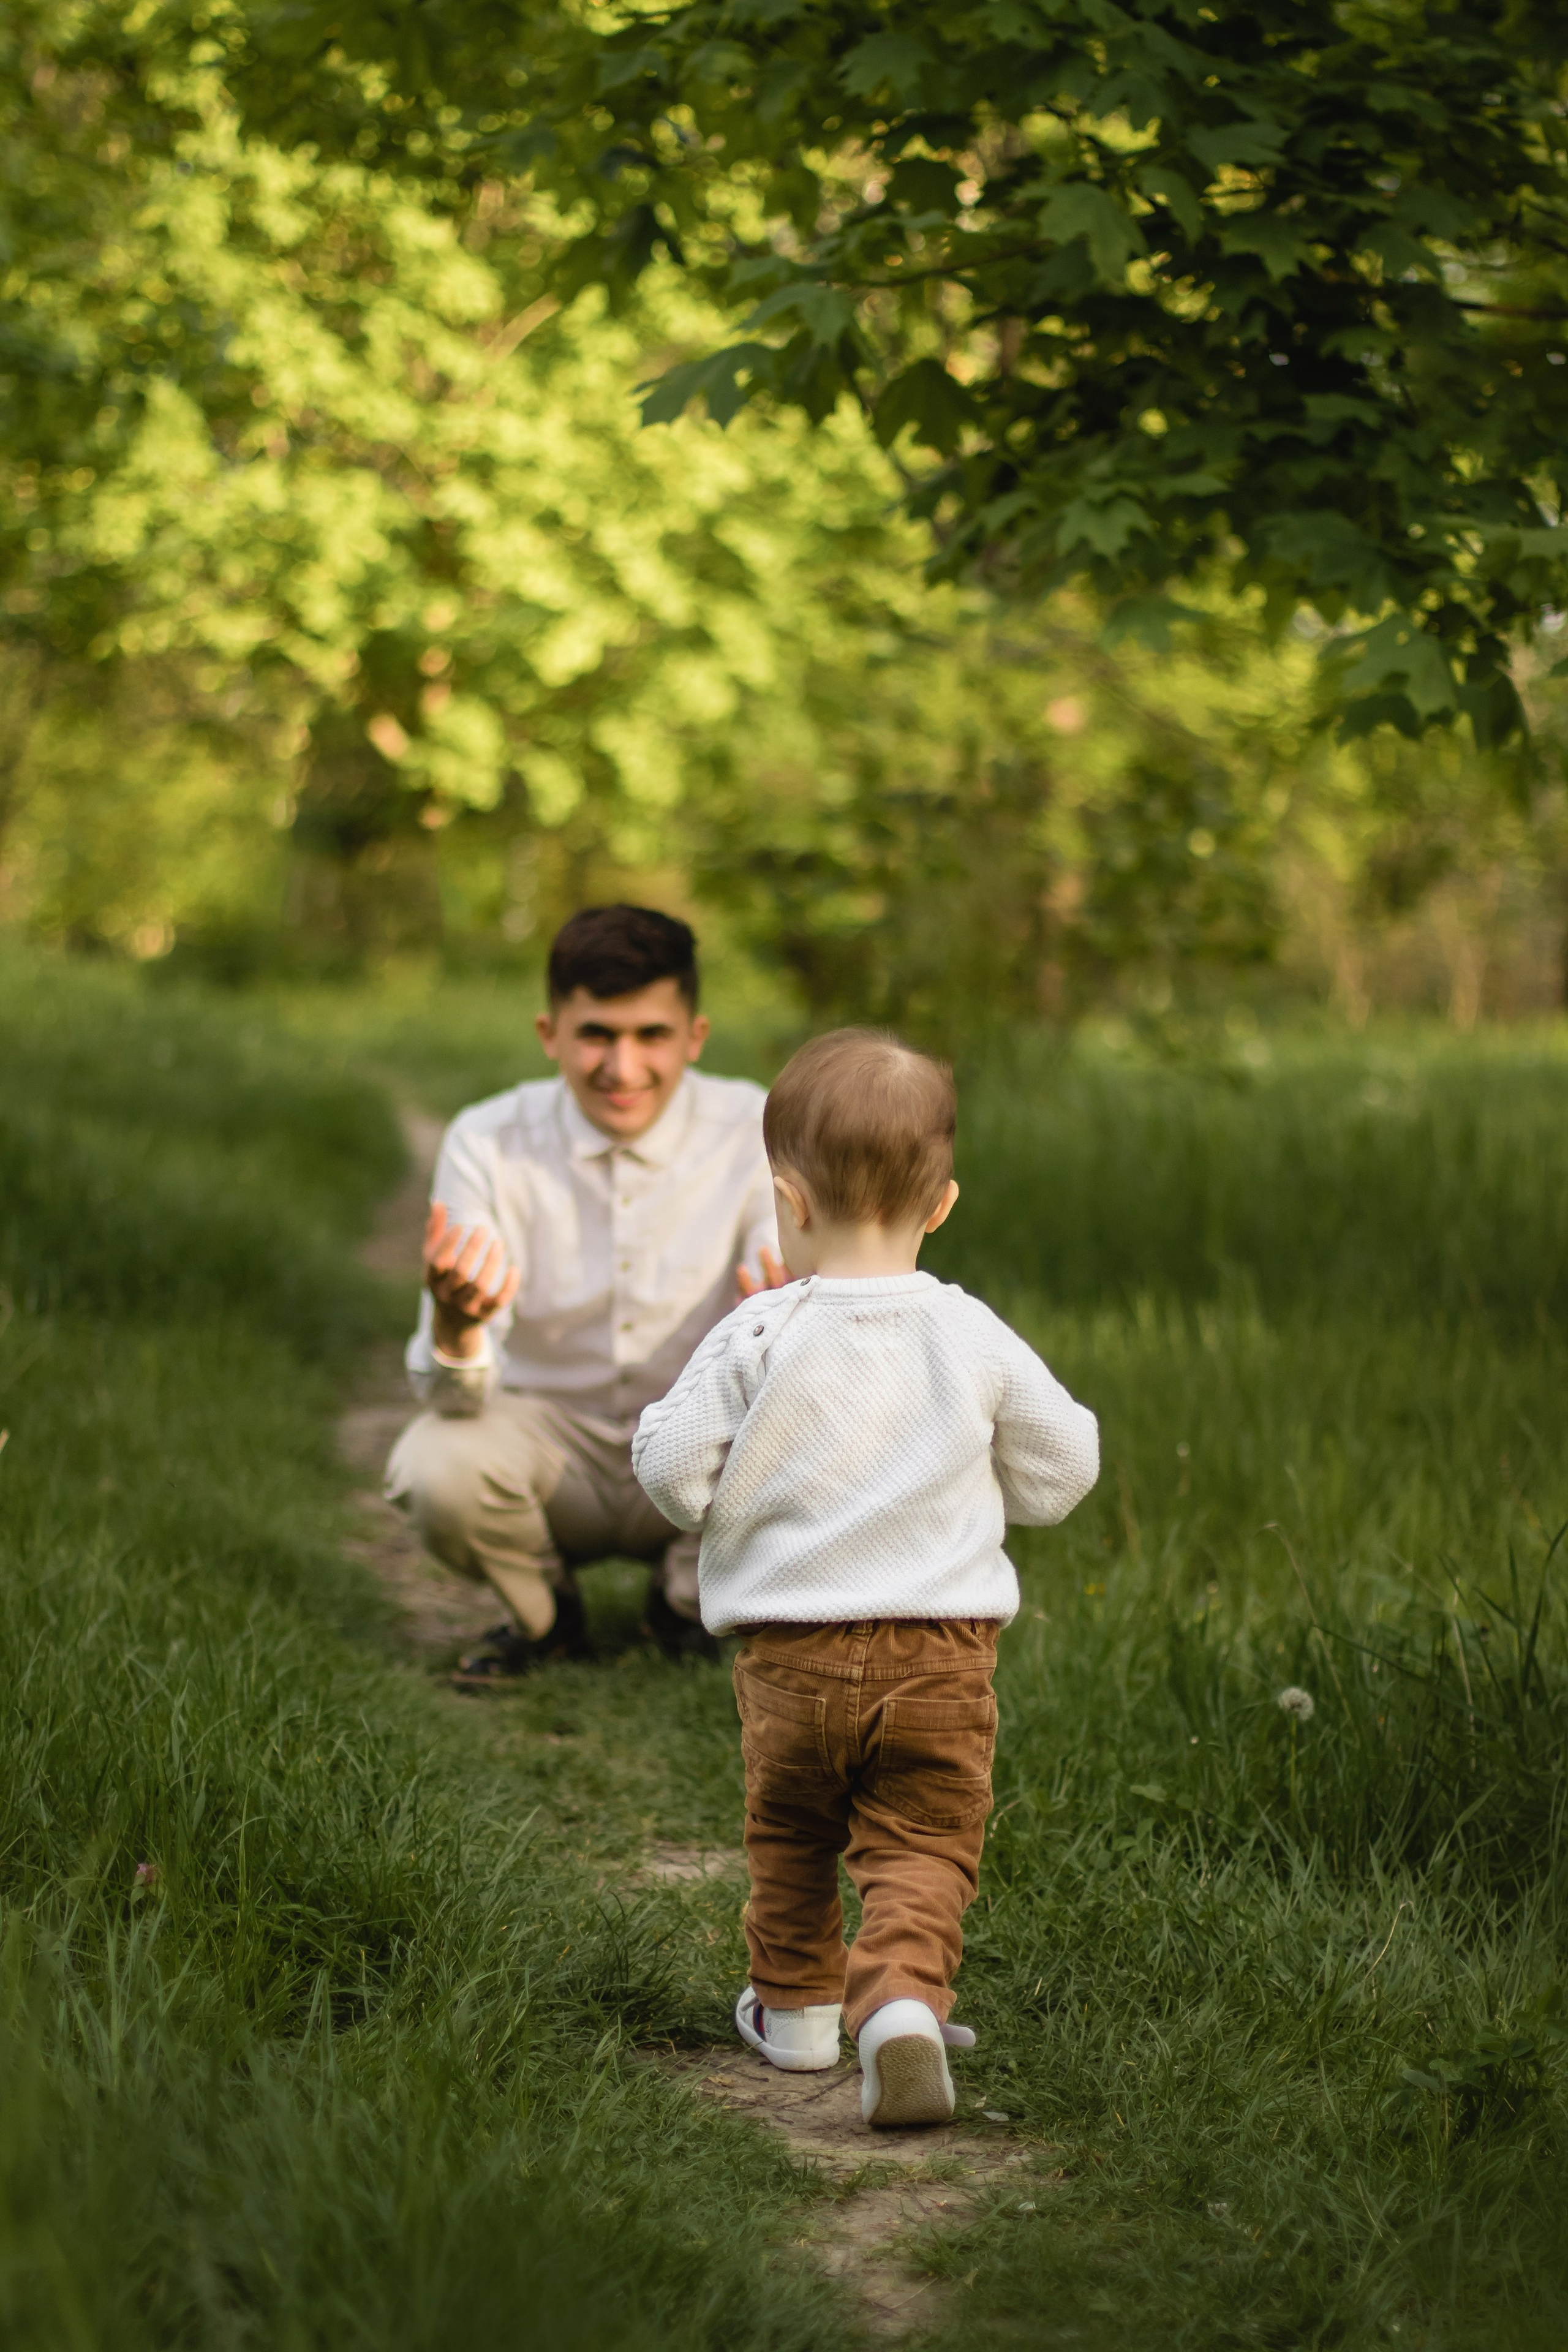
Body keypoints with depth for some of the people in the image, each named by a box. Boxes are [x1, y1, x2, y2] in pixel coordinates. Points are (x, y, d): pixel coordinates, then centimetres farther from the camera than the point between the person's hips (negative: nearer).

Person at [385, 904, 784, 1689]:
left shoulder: (755, 1136, -16)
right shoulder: (489, 1144, -15)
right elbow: (456, 1398, -21)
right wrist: (455, 1328, -46)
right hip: (551, 1437, 0)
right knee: (436, 1469, -31)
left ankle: (686, 1599, 4)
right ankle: (544, 1614, 5)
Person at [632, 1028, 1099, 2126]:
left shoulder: (758, 1337, -8)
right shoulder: (974, 1340, -2)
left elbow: (674, 1467, -8)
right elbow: (1060, 1471, 6)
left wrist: (725, 1491, 14)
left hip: (790, 1649, 0)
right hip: (943, 1651, 0)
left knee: (790, 1837, 21)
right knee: (922, 1848, 0)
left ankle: (797, 2004, 32)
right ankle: (903, 1998, -21)